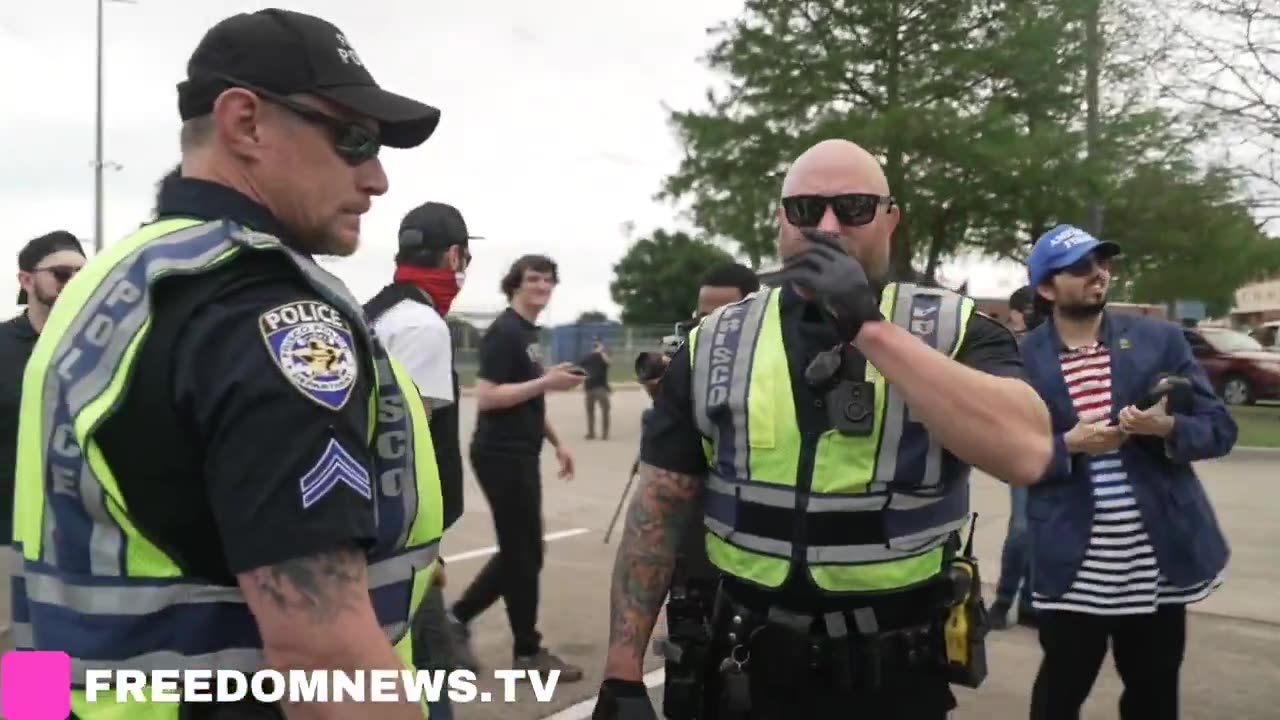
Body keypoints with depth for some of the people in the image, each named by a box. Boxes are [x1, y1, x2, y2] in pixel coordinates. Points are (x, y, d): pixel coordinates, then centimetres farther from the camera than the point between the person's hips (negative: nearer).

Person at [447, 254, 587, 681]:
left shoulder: (529, 333, 15)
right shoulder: (503, 332, -14)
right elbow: (487, 397, -22)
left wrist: (556, 442, 17)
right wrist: (547, 381, -24)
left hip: (521, 455, 10)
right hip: (502, 456, -10)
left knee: (519, 550, 14)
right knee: (524, 552, 0)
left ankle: (458, 617, 24)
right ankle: (528, 651, 13)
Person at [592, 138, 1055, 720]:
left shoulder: (956, 333, -6)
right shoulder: (713, 347, -1)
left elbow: (1026, 453, -24)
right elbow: (658, 513, 1)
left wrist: (871, 328, -26)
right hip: (748, 671, 2)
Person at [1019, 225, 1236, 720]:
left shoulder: (1161, 340, 4)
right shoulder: (1023, 359, -1)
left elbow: (1220, 429, 4)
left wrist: (1169, 427, -16)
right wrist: (1069, 445, -18)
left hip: (1161, 559, 2)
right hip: (1072, 565, -2)